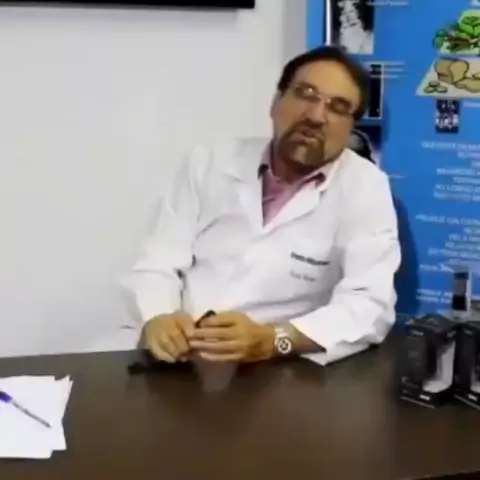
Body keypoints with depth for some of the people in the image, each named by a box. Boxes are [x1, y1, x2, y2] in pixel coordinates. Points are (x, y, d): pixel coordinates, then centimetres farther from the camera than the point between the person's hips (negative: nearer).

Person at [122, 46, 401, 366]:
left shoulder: (366, 188, -4)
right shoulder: (209, 162, 5)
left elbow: (370, 307, -13)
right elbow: (158, 265, 3)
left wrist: (272, 340, -29)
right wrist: (157, 319, -19)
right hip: (178, 358, 1)